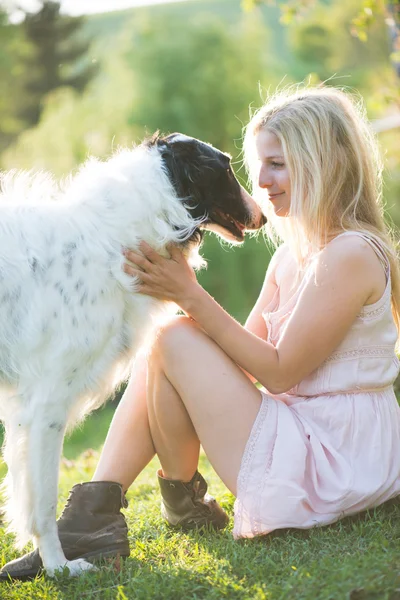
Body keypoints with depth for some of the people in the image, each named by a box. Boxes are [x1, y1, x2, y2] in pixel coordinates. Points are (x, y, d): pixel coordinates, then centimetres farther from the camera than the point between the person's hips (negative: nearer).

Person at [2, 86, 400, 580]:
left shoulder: (351, 254, -16)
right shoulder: (292, 255, 14)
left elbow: (279, 371, -17)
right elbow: (246, 355, 9)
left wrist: (191, 297, -18)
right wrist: (181, 290, -3)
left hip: (329, 462, -10)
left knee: (174, 341, -11)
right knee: (157, 352, 3)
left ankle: (183, 498, 11)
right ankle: (94, 516, -6)